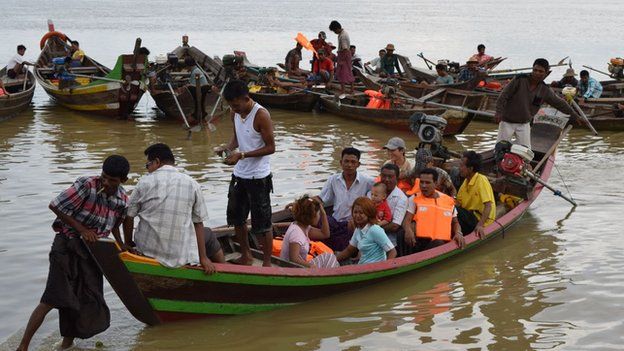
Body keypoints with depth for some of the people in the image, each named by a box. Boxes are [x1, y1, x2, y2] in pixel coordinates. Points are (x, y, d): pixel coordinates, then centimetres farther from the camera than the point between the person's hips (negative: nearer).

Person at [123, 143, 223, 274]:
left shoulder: (145, 182, -3)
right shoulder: (192, 184, -2)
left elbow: (128, 217, 0)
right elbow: (198, 224, 0)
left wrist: (128, 243, 16)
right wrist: (203, 258, 4)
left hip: (147, 250, 1)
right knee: (209, 236, 27)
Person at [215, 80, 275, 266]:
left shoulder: (261, 115, -20)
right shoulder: (235, 113, 2)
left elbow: (270, 147, -18)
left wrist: (242, 155, -24)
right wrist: (227, 147, -7)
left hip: (258, 177, -8)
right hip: (239, 174, 8)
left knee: (263, 222, 0)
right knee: (236, 217, 18)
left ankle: (267, 262, 12)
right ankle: (246, 255, 34)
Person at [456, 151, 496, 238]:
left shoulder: (481, 180, -14)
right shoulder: (466, 181, 11)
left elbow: (488, 206, -23)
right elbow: (458, 203, 8)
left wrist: (480, 225, -33)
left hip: (480, 219, -8)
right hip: (470, 216, 8)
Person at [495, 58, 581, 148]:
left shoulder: (545, 90, -3)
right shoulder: (520, 80, -13)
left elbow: (560, 103, 8)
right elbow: (504, 96, -13)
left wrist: (574, 115, 13)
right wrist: (499, 112, -24)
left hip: (524, 125, 3)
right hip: (507, 122, -3)